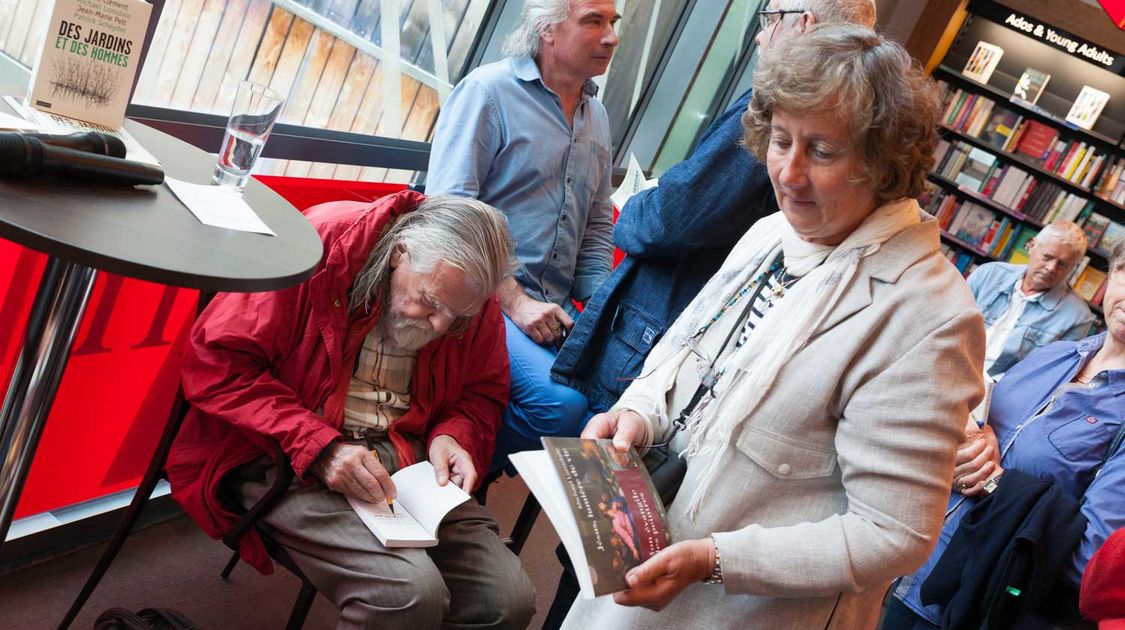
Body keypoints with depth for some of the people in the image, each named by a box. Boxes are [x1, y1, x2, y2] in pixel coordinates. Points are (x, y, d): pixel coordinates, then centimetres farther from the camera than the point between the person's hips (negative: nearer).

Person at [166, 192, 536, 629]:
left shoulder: (474, 301, -1)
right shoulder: (323, 246, -17)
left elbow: (482, 395, 14)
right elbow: (213, 364, -16)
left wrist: (452, 436, -9)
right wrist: (318, 447, -24)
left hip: (406, 461, 5)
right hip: (287, 458, -4)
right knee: (410, 593, -28)